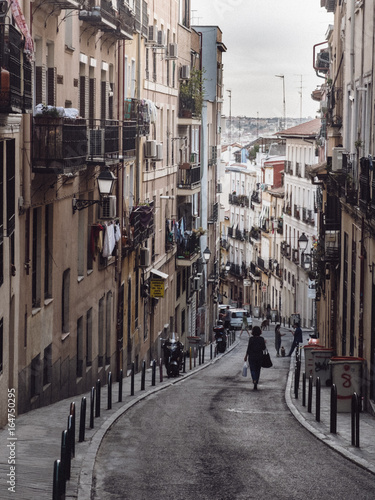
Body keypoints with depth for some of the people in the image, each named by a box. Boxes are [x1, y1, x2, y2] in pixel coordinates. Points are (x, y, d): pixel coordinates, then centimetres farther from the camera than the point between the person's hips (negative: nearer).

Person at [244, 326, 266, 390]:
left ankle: (254, 381, -26)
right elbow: (263, 348, -2)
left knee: (253, 370, 1)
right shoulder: (261, 339, -4)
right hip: (259, 357, 2)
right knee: (258, 370, 13)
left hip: (252, 356, -2)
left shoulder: (251, 339, -10)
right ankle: (256, 385, 16)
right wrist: (264, 343, 18)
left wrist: (246, 356, -1)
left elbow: (249, 348, -10)